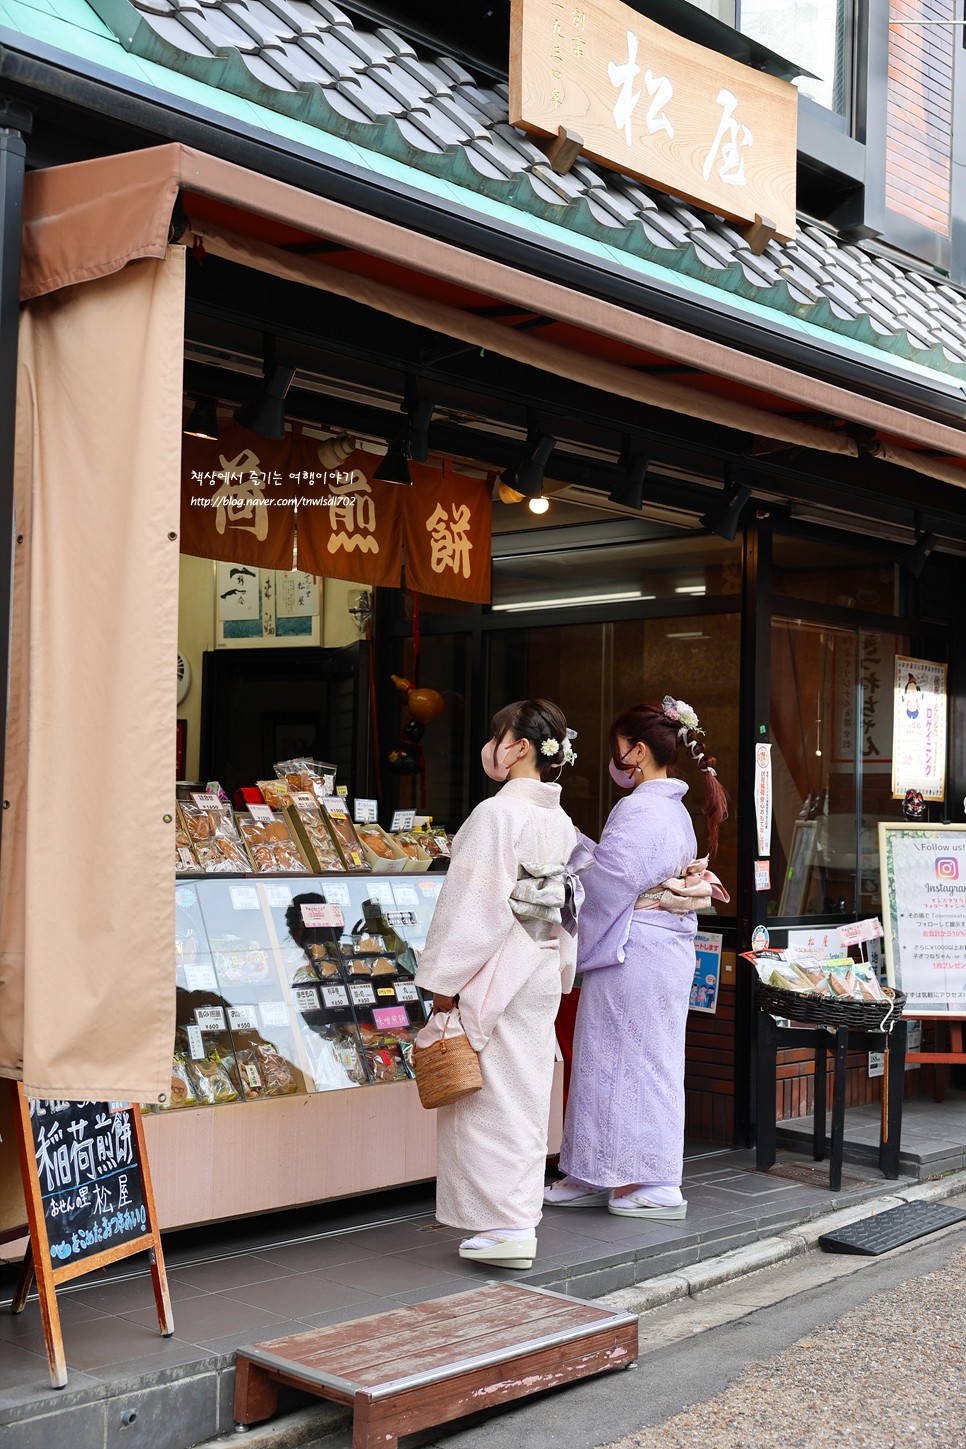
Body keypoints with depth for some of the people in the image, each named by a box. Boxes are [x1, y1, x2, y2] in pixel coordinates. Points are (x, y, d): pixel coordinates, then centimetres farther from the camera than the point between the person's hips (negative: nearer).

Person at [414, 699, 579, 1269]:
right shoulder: (560, 820, 8)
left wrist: (444, 980, -13)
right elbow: (567, 905, 12)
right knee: (526, 1094, 14)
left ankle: (507, 1227, 3)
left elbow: (476, 905, -19)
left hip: (497, 972, -8)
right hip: (542, 970, 8)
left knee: (492, 1096, 0)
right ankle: (522, 1215, 22)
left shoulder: (497, 814, -17)